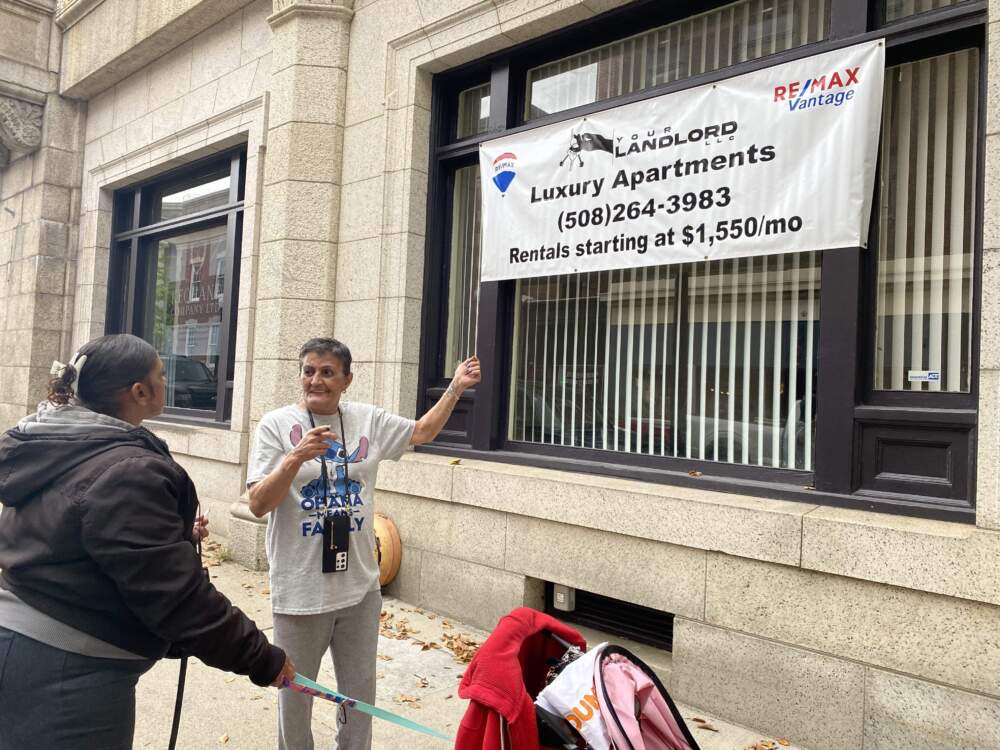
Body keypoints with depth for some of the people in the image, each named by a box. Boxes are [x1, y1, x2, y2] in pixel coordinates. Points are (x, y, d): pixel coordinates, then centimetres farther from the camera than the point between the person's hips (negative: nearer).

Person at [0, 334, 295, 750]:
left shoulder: (55, 451, 5)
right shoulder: (127, 474, -24)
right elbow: (178, 598, -24)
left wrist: (175, 534, 16)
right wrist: (264, 660, -16)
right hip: (70, 674, -10)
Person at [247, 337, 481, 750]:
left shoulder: (368, 420, 1)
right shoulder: (277, 425, -9)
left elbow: (421, 432, 16)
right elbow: (258, 505, -14)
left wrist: (455, 388, 7)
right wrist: (297, 457, -28)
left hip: (360, 588, 3)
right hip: (301, 592, -3)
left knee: (360, 693, 20)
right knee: (295, 694, 17)